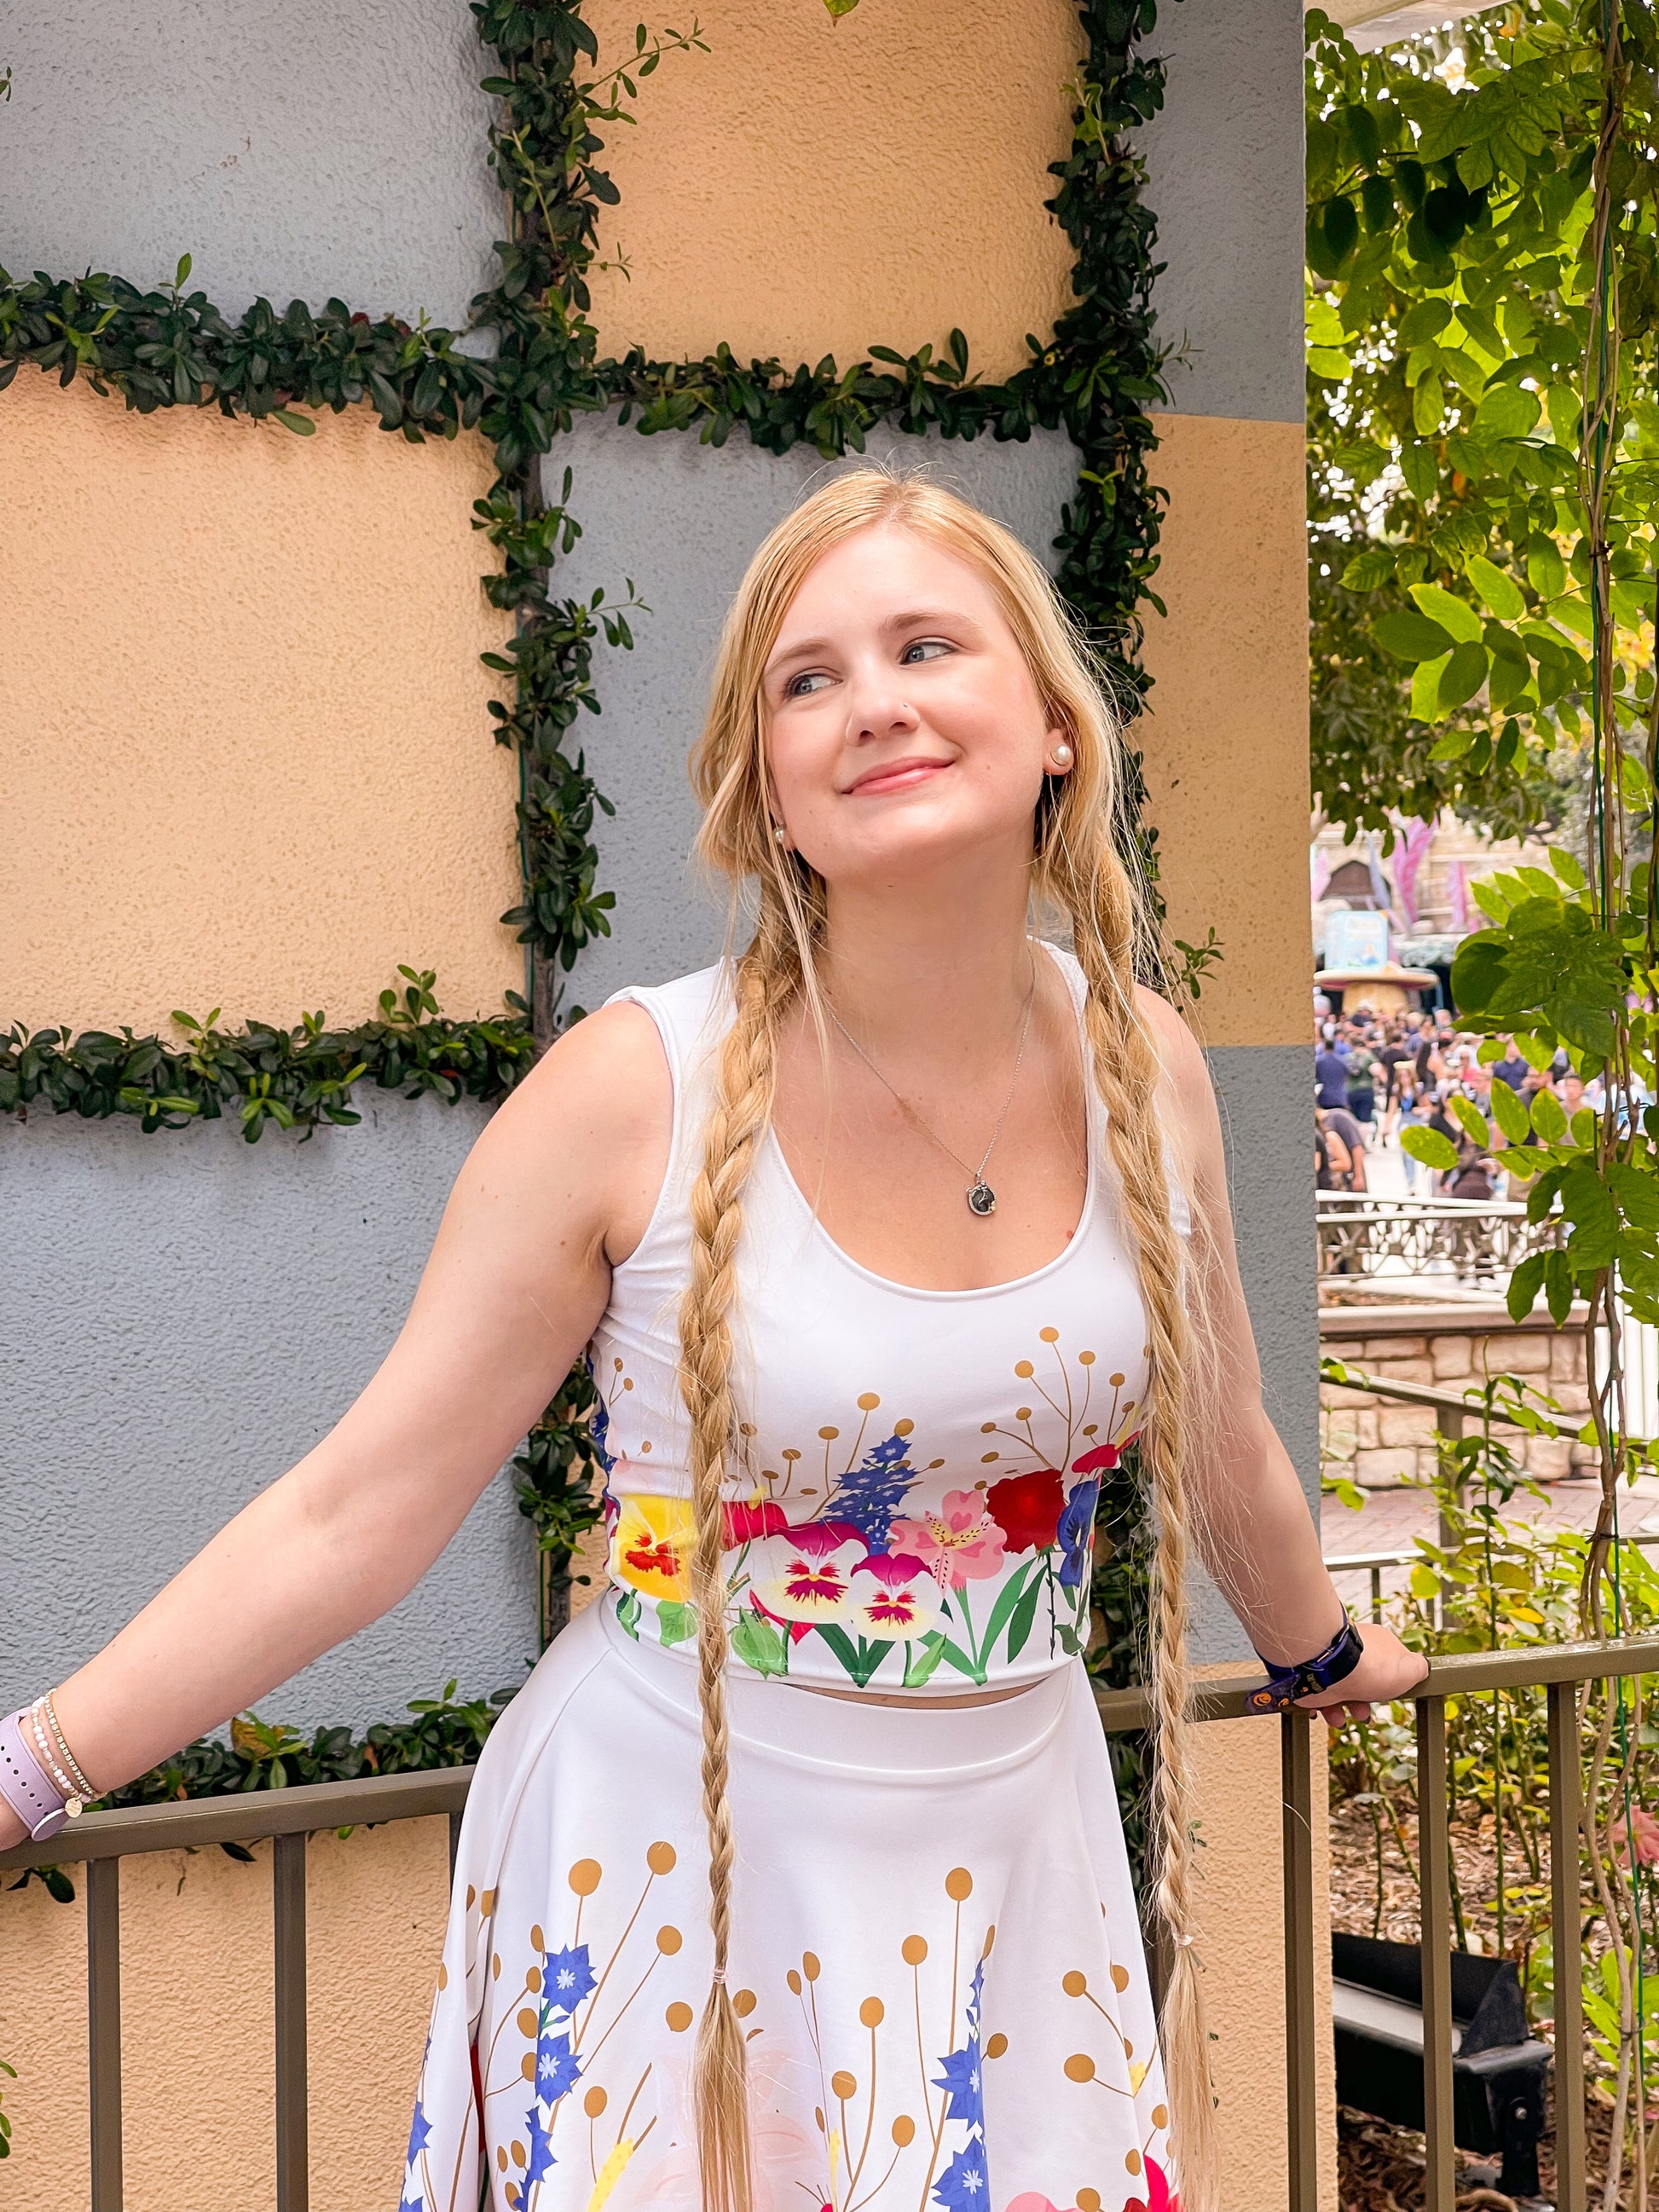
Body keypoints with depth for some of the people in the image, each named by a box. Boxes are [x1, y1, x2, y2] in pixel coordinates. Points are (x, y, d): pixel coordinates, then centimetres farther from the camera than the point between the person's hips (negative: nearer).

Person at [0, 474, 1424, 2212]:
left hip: (1012, 1854, 4)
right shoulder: (638, 1093, -17)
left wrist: (1320, 1654, 29)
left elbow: (1217, 1449, 13)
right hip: (678, 1865, -3)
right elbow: (351, 1514, -13)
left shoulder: (1143, 1070, -5)